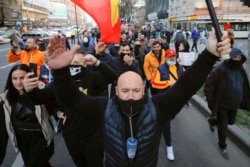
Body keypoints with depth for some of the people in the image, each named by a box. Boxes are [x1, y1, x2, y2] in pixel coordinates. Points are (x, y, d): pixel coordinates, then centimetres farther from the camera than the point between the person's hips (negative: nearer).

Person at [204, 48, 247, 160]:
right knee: (223, 126, 3)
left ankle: (212, 120, 51)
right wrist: (211, 102, -18)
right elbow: (208, 87, -20)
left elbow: (242, 86, 16)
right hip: (222, 104, -7)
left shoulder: (240, 69, 1)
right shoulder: (220, 70, -22)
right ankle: (222, 147, 26)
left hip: (234, 104, 7)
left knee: (231, 121, 23)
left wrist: (240, 100, 14)